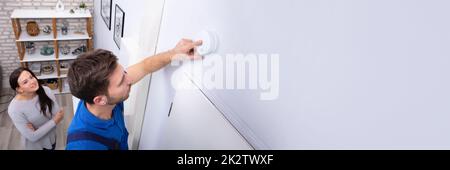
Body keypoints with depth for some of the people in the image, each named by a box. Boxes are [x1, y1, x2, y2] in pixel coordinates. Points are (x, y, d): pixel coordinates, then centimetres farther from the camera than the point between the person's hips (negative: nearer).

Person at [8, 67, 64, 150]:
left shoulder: (46, 90, -19)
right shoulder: (14, 109, -29)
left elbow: (58, 114, -15)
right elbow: (32, 137, -26)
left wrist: (37, 130, -24)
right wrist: (54, 121, -24)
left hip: (51, 136, 4)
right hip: (36, 145, -4)